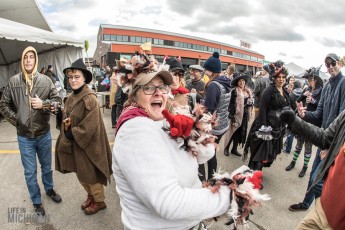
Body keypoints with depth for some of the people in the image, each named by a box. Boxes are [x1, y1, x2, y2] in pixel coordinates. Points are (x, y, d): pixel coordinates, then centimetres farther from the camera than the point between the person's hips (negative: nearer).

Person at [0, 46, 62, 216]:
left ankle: (49, 189, 45)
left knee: (47, 167, 20)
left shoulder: (45, 80, -5)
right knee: (30, 172, 11)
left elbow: (57, 100, -1)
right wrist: (16, 120, -5)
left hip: (44, 134, 1)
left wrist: (43, 104, -18)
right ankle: (36, 201, 31)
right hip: (24, 137, 0)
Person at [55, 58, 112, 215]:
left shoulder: (90, 99, -21)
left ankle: (99, 202, 32)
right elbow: (66, 118, 14)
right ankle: (91, 196, 45)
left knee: (91, 175, 9)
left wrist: (71, 134, -15)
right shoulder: (70, 98, 6)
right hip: (74, 144, 8)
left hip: (88, 144, -8)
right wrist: (65, 125, -7)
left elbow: (90, 126, -25)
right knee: (81, 173, 21)